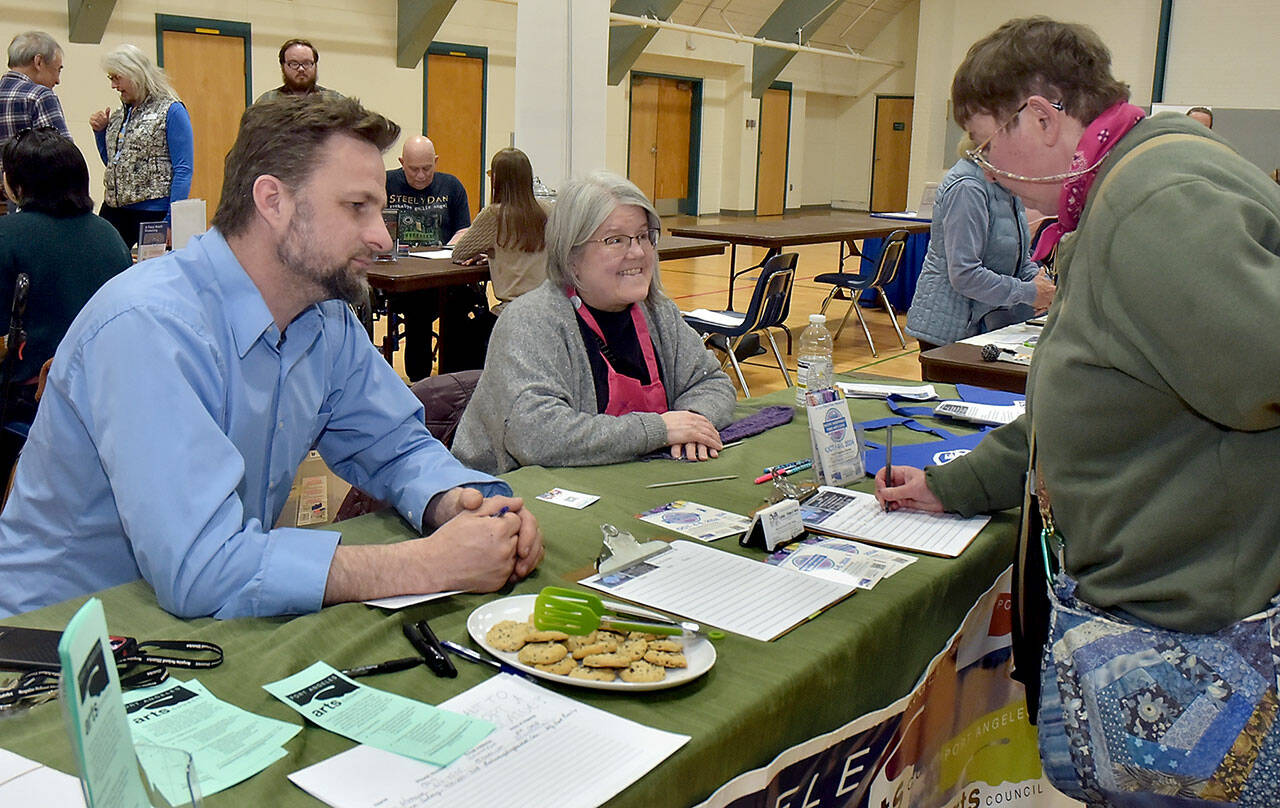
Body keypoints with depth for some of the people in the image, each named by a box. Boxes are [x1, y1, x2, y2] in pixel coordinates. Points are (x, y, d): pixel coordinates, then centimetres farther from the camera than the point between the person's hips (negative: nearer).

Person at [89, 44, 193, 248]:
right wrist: (100, 131, 10)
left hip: (154, 211, -7)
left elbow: (183, 169, -12)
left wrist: (172, 221, -19)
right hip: (114, 210, 7)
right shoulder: (119, 115, 16)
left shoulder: (172, 111, -7)